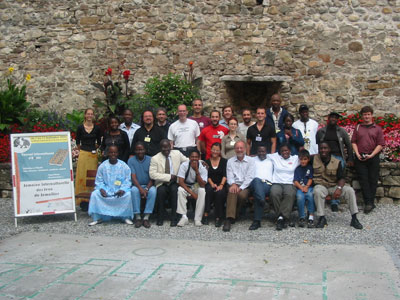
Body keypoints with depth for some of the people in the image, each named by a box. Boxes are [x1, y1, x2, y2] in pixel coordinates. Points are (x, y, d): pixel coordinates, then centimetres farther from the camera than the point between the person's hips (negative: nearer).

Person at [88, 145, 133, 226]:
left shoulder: (124, 166, 0)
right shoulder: (102, 166, 4)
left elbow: (127, 180, -2)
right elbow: (99, 181, 5)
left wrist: (122, 189, -21)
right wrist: (101, 189, -17)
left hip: (120, 189, -1)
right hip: (106, 189, 2)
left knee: (128, 195, -31)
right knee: (95, 194, -24)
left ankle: (126, 217, -11)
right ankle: (98, 218, -10)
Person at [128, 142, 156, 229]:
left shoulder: (150, 160, 0)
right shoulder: (131, 161, -2)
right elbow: (133, 177, -11)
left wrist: (147, 189, -21)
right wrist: (141, 189, -26)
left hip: (148, 185, 0)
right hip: (137, 185, 0)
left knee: (153, 190, -32)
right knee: (134, 190, -34)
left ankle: (146, 218, -29)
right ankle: (137, 217, -27)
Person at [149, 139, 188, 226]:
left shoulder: (177, 154, 5)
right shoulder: (155, 158, -3)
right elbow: (152, 174, -12)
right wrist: (168, 177, -16)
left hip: (174, 182, 1)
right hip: (162, 183, -1)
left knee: (174, 189, -31)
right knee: (161, 191, -33)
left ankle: (174, 218, -23)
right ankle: (160, 218, -15)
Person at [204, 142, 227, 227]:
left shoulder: (224, 161, 10)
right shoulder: (207, 162, 13)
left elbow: (225, 175, -2)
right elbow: (207, 176, 2)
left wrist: (221, 185, -18)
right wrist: (212, 184, -15)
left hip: (221, 185, -1)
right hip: (210, 184, 1)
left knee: (219, 193, -33)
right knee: (209, 189, -33)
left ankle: (218, 218, -24)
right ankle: (206, 214, -32)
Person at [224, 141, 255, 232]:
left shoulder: (250, 161, 8)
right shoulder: (230, 161, 17)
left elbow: (250, 177, -2)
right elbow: (229, 176, 6)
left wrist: (241, 187, -16)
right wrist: (233, 184, -16)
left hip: (245, 185, -1)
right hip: (234, 184, 1)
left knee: (242, 195, -34)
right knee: (232, 192, -34)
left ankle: (231, 217, -17)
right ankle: (229, 219, -42)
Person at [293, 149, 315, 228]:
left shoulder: (310, 168, 12)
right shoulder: (297, 169, 13)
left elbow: (310, 179, 4)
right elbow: (295, 181, 4)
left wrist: (306, 187, -13)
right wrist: (301, 188, -13)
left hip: (309, 187, 0)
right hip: (299, 188, 0)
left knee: (310, 195, -34)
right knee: (300, 196, -33)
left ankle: (311, 218, -33)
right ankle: (302, 218, -22)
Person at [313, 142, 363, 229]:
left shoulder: (336, 162, 3)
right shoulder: (314, 159, 0)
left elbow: (341, 178, -3)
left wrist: (339, 188, -25)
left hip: (334, 187, 2)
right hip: (320, 185, -2)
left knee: (350, 190, -21)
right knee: (318, 191, -38)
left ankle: (354, 218, -13)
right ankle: (322, 218, -26)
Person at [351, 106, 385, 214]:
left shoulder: (377, 129, 8)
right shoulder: (358, 128, 13)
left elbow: (380, 144, 2)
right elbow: (353, 142, 9)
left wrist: (371, 155, -10)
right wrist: (357, 154, -5)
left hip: (373, 157, -1)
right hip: (360, 158, 1)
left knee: (373, 180, 1)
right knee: (363, 180, -4)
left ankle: (370, 202, 7)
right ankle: (369, 203, -4)